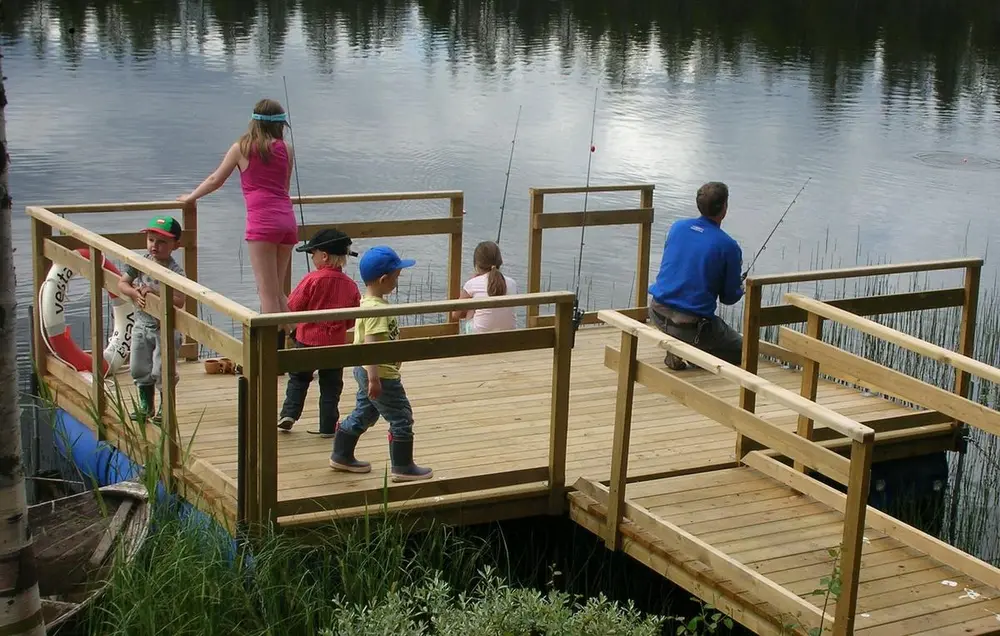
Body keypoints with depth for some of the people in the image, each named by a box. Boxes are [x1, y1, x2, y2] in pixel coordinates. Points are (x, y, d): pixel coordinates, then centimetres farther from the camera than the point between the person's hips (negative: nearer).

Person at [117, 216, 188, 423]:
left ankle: (165, 408, 18)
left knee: (162, 370, -3)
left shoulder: (175, 272, -18)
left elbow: (179, 301, -26)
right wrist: (136, 294, -21)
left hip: (165, 328, -5)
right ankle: (145, 405, 31)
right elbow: (122, 283, -3)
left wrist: (155, 293, -34)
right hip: (142, 324, 5)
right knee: (139, 369, 12)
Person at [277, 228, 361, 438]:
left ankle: (289, 413, 8)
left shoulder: (312, 279, -15)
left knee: (298, 378, 16)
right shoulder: (351, 285, -3)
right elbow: (352, 320, 3)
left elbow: (294, 306, -12)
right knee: (331, 385, 10)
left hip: (308, 339, -2)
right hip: (336, 344, 2)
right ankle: (328, 426, 11)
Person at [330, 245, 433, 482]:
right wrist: (374, 379, -32)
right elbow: (371, 345, -30)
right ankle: (402, 467, 7)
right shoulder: (377, 309, -24)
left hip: (366, 371, 10)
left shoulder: (368, 302, 9)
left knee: (363, 414, 21)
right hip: (381, 375, -10)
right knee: (401, 418, 0)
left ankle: (341, 456, 32)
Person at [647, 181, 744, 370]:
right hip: (691, 324, -6)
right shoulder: (728, 246, -11)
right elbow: (729, 298, -2)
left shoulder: (678, 227, 4)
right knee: (741, 350, 15)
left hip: (657, 313, 6)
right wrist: (739, 288, 24)